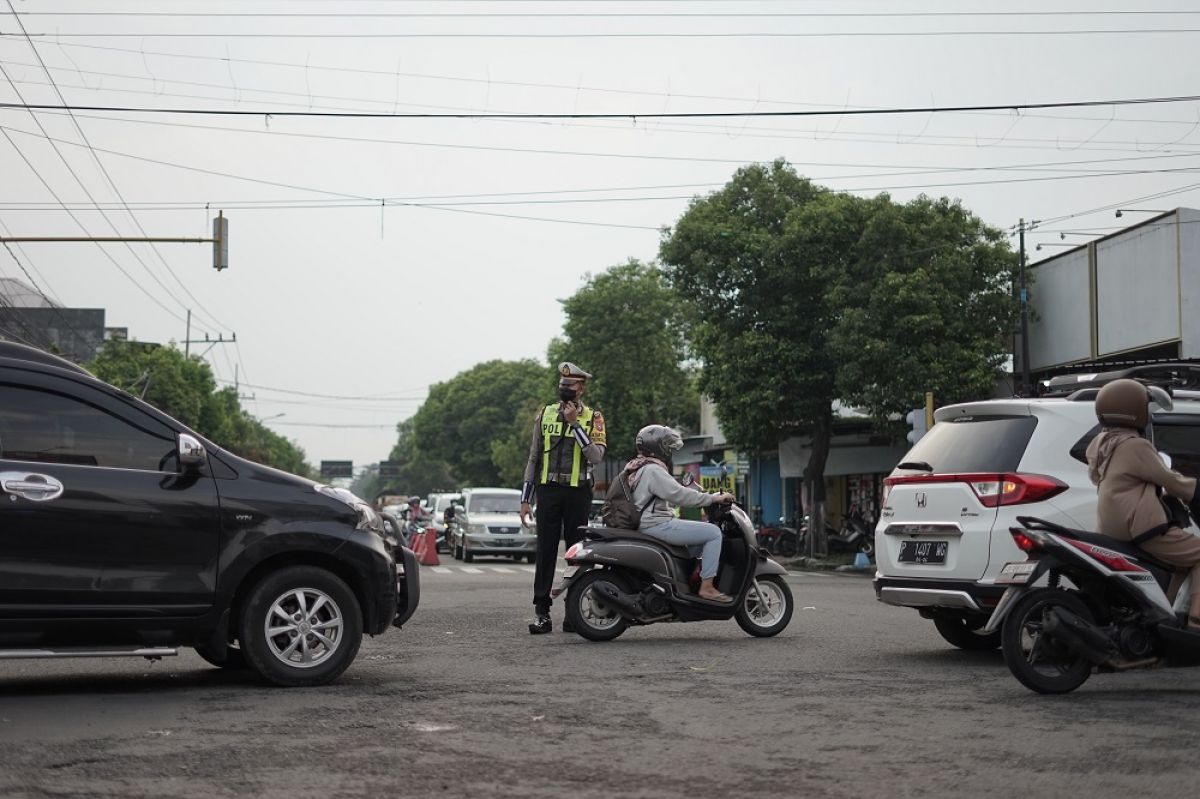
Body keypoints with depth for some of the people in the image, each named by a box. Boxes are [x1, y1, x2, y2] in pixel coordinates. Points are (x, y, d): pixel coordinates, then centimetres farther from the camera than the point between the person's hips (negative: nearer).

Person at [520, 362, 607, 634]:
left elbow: (597, 456, -13)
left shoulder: (592, 417, 3)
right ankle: (542, 612, -1)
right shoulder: (545, 414, 10)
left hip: (578, 492, -2)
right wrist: (525, 499, 6)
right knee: (545, 552, -1)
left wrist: (574, 423, -16)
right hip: (548, 490, 2)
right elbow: (533, 457, 12)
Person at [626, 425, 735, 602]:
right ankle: (706, 587, -15)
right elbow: (679, 495, -21)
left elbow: (671, 498, 26)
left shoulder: (640, 469, 20)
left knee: (703, 534, 21)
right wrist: (713, 498, -15)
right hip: (658, 525, -11)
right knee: (713, 532, -13)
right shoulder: (652, 470, -13)